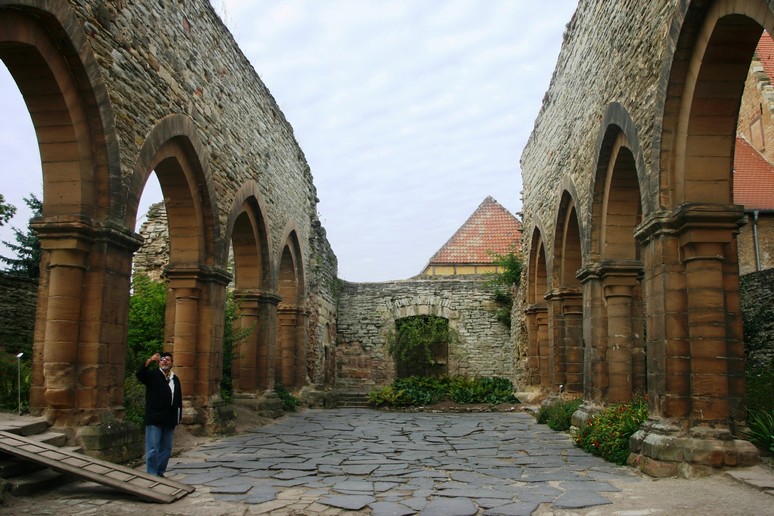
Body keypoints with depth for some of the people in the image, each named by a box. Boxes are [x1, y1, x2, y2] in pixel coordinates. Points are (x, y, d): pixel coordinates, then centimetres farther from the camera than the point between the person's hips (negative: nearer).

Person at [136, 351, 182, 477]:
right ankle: (152, 475, 3)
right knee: (153, 449, -4)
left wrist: (178, 417, 10)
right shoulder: (153, 375, 1)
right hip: (154, 419, -5)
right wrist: (150, 361, -35)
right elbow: (140, 374, -21)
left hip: (169, 420, 5)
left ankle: (160, 472, 23)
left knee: (166, 448, 11)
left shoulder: (175, 379, 14)